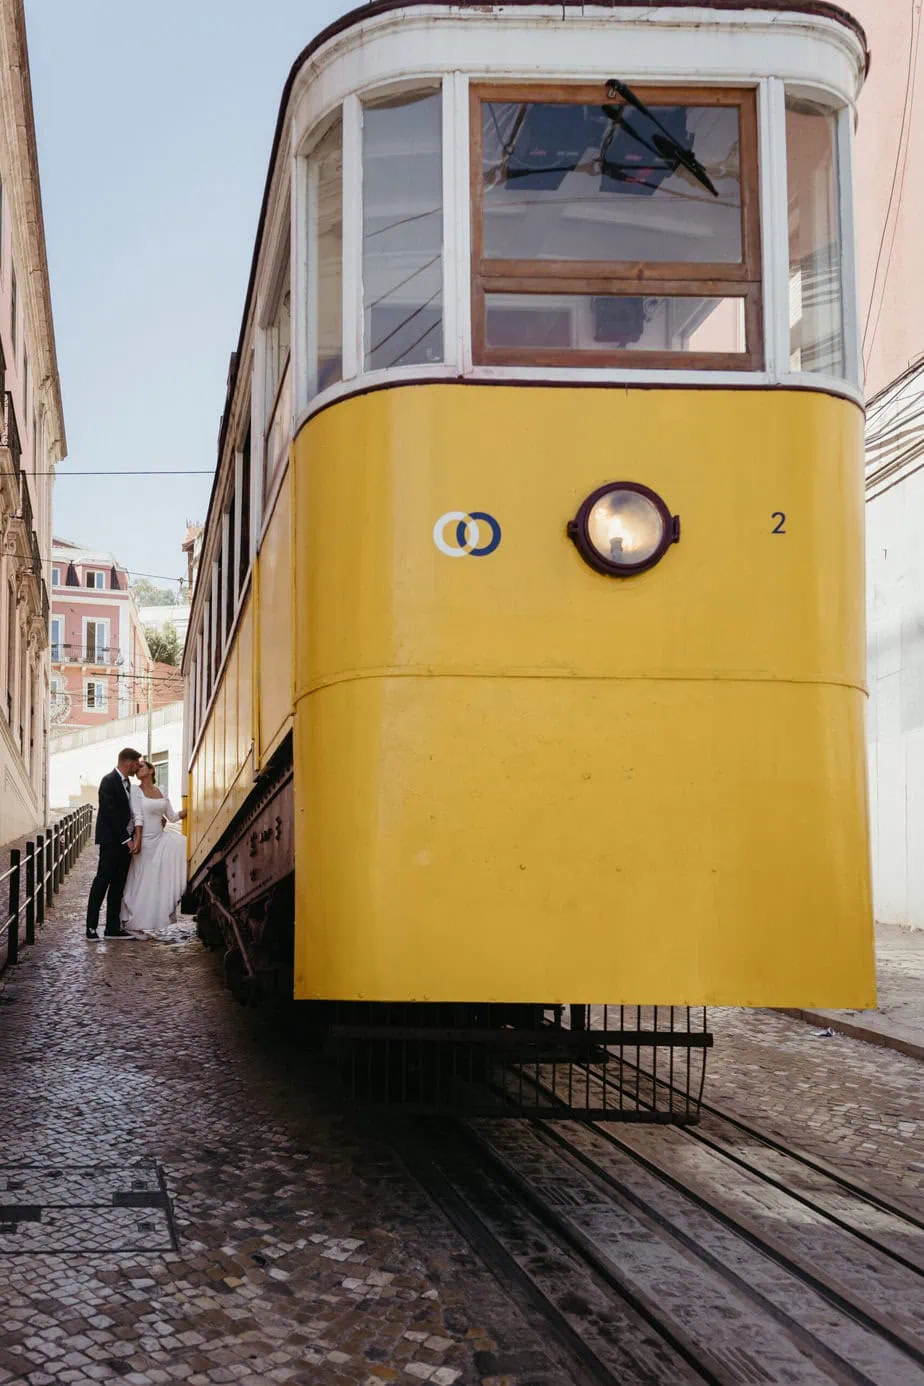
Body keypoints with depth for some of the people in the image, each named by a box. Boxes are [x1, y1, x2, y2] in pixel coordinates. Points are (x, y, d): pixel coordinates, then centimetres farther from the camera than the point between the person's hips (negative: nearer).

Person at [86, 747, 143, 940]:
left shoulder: (126, 783, 16)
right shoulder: (109, 781, -13)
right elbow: (111, 814, -18)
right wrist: (127, 839, -19)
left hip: (125, 842, 9)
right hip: (111, 842, -9)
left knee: (118, 885, 9)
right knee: (102, 882, -7)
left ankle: (113, 928, 12)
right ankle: (91, 928, -4)